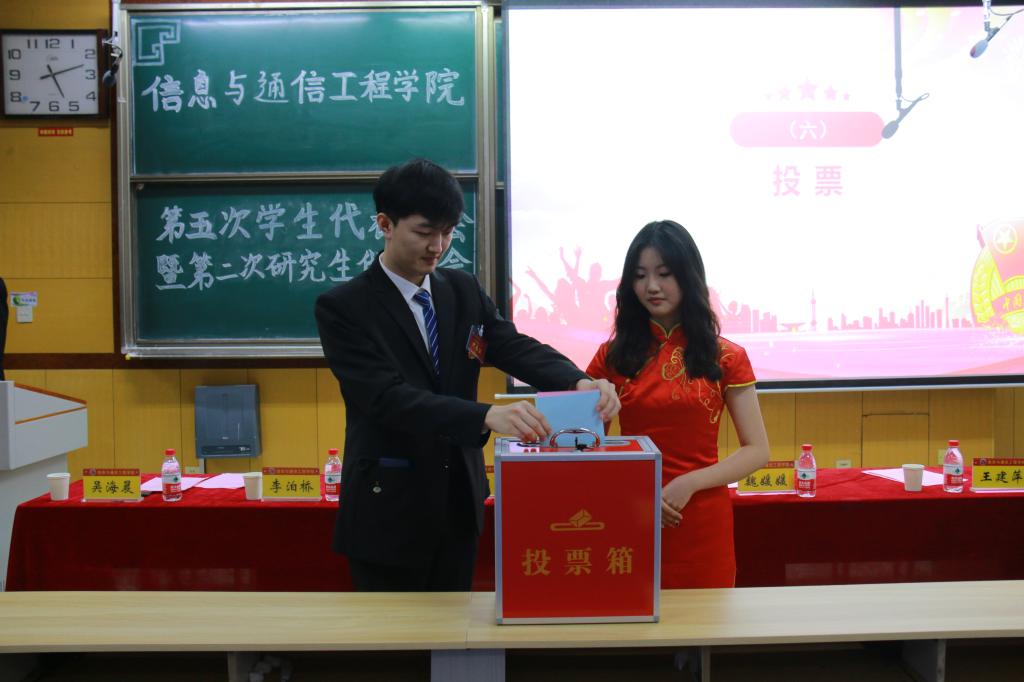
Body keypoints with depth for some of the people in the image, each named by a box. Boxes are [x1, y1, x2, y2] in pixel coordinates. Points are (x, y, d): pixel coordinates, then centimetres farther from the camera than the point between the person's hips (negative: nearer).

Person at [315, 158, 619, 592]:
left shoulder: (464, 291, 4)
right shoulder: (342, 307, -13)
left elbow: (518, 349, -7)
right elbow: (389, 397, -25)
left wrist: (581, 384, -28)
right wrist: (487, 416, -39)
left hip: (460, 500, 5)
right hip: (388, 508, -5)